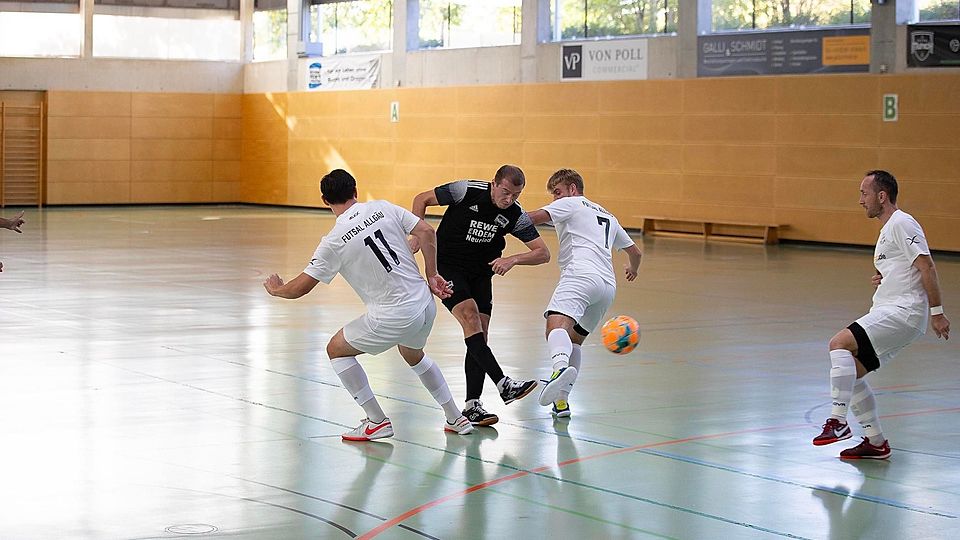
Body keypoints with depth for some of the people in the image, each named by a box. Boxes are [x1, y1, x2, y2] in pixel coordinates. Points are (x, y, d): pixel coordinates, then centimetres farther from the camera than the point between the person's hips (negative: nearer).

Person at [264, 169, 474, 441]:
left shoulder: (334, 241, -9)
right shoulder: (383, 209, 2)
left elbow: (301, 287, -4)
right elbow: (427, 232, -4)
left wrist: (276, 289, 16)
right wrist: (432, 275, 3)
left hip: (393, 317, -6)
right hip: (425, 304, 6)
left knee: (337, 349, 14)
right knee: (414, 355, 35)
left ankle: (377, 422, 13)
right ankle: (456, 419, 38)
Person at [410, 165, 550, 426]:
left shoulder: (515, 215, -10)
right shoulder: (466, 191, -19)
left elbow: (543, 253, -9)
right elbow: (422, 199, -7)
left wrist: (513, 259, -26)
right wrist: (419, 236, -15)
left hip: (481, 275, 4)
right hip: (447, 267, -4)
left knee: (479, 335, -5)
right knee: (470, 316, -25)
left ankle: (472, 406, -2)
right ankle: (504, 385, -31)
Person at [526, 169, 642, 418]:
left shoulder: (570, 204, 15)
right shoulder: (607, 216, 37)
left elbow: (532, 218, -1)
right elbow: (635, 251, 46)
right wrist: (632, 269, 67)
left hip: (581, 274, -8)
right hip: (608, 284, 8)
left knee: (557, 324, -29)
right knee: (574, 340, 19)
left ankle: (561, 368, -59)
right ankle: (561, 400, 9)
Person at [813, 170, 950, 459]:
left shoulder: (902, 224, -9)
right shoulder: (888, 230, 23)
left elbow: (927, 267, -15)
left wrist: (936, 312, -19)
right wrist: (883, 279, 10)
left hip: (902, 312, -10)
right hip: (889, 313, 10)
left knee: (840, 343, -24)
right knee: (852, 372, 8)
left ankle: (838, 421, -23)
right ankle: (876, 442, 13)